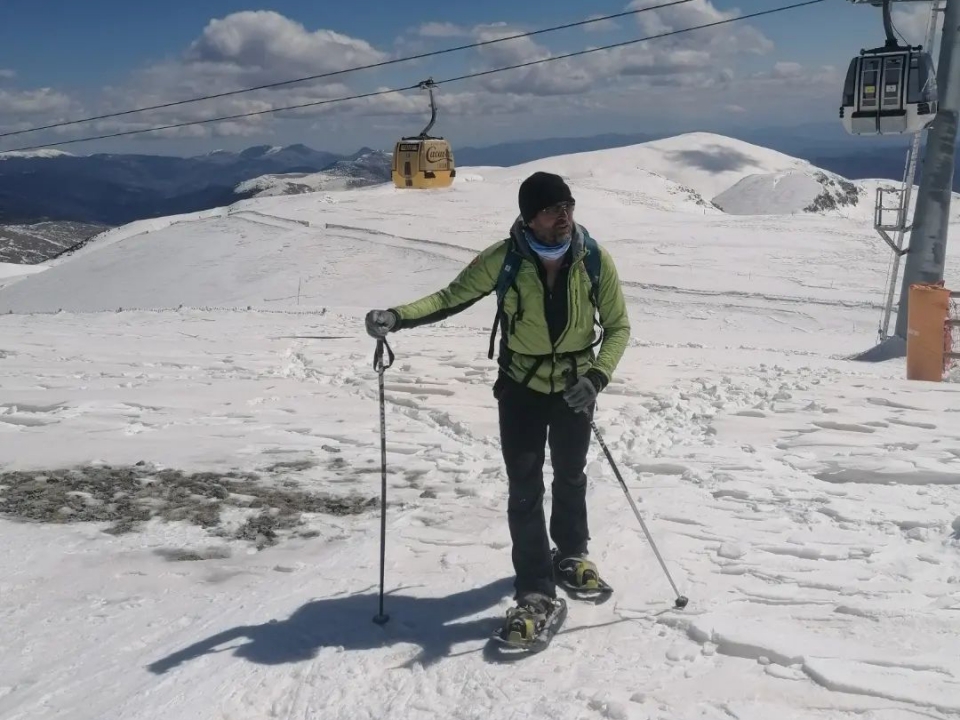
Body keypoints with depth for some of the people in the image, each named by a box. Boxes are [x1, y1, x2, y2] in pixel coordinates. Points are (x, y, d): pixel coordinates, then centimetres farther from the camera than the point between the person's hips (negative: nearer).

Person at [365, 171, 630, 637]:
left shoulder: (595, 259, -17)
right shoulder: (503, 260, -19)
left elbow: (618, 325, -9)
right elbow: (452, 297, -10)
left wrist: (598, 376, -26)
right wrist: (397, 317, -25)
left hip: (575, 387, 2)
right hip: (521, 387, -1)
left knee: (570, 477, 20)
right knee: (525, 489, -3)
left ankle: (571, 555, 43)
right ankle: (535, 589, 7)